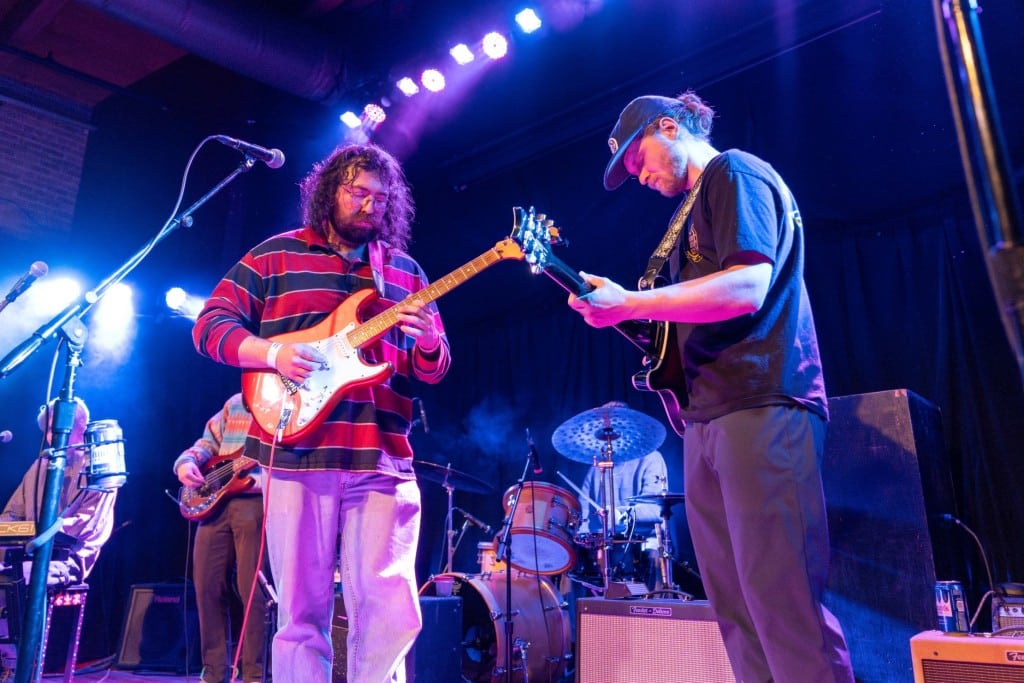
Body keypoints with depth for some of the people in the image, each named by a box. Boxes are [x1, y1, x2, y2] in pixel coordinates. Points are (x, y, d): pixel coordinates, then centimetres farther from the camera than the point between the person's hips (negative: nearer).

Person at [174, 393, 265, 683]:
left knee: (252, 588, -6)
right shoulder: (235, 404, 19)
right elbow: (209, 442, 23)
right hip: (214, 499, 7)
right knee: (208, 585, 7)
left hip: (257, 499, -6)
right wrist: (187, 462, 5)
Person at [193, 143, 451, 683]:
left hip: (383, 458, 2)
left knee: (391, 612, -3)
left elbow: (434, 369, 14)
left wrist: (428, 347, -10)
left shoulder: (406, 270, 16)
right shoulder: (276, 255, 9)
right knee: (301, 610, 6)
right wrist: (272, 352, -13)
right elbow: (211, 324, 5)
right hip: (298, 453, -1)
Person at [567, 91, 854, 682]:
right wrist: (635, 319, 14)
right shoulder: (696, 206, 27)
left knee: (781, 601, -9)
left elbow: (746, 288, -18)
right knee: (734, 606, 9)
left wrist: (628, 305, -18)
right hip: (710, 413, 10)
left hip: (759, 407, -9)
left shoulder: (734, 173, -1)